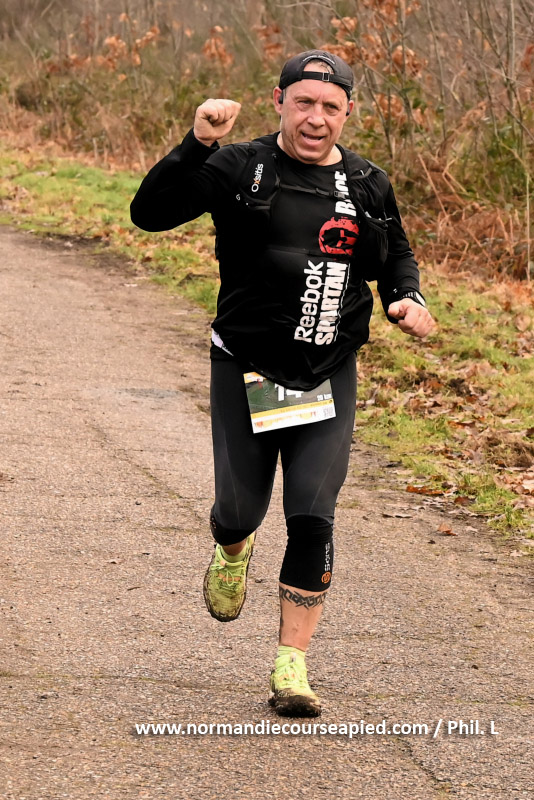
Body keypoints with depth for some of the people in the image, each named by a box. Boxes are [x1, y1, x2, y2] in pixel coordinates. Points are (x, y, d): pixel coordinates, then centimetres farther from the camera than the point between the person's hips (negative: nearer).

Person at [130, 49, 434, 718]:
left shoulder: (368, 186, 6)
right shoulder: (239, 170, -5)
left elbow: (396, 256, 23)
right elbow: (149, 213, -14)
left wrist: (407, 299, 1)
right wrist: (198, 145, -26)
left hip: (329, 381, 2)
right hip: (246, 373, -1)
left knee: (312, 516, -9)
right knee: (239, 511, 2)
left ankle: (291, 668, -2)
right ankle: (231, 550, 43)